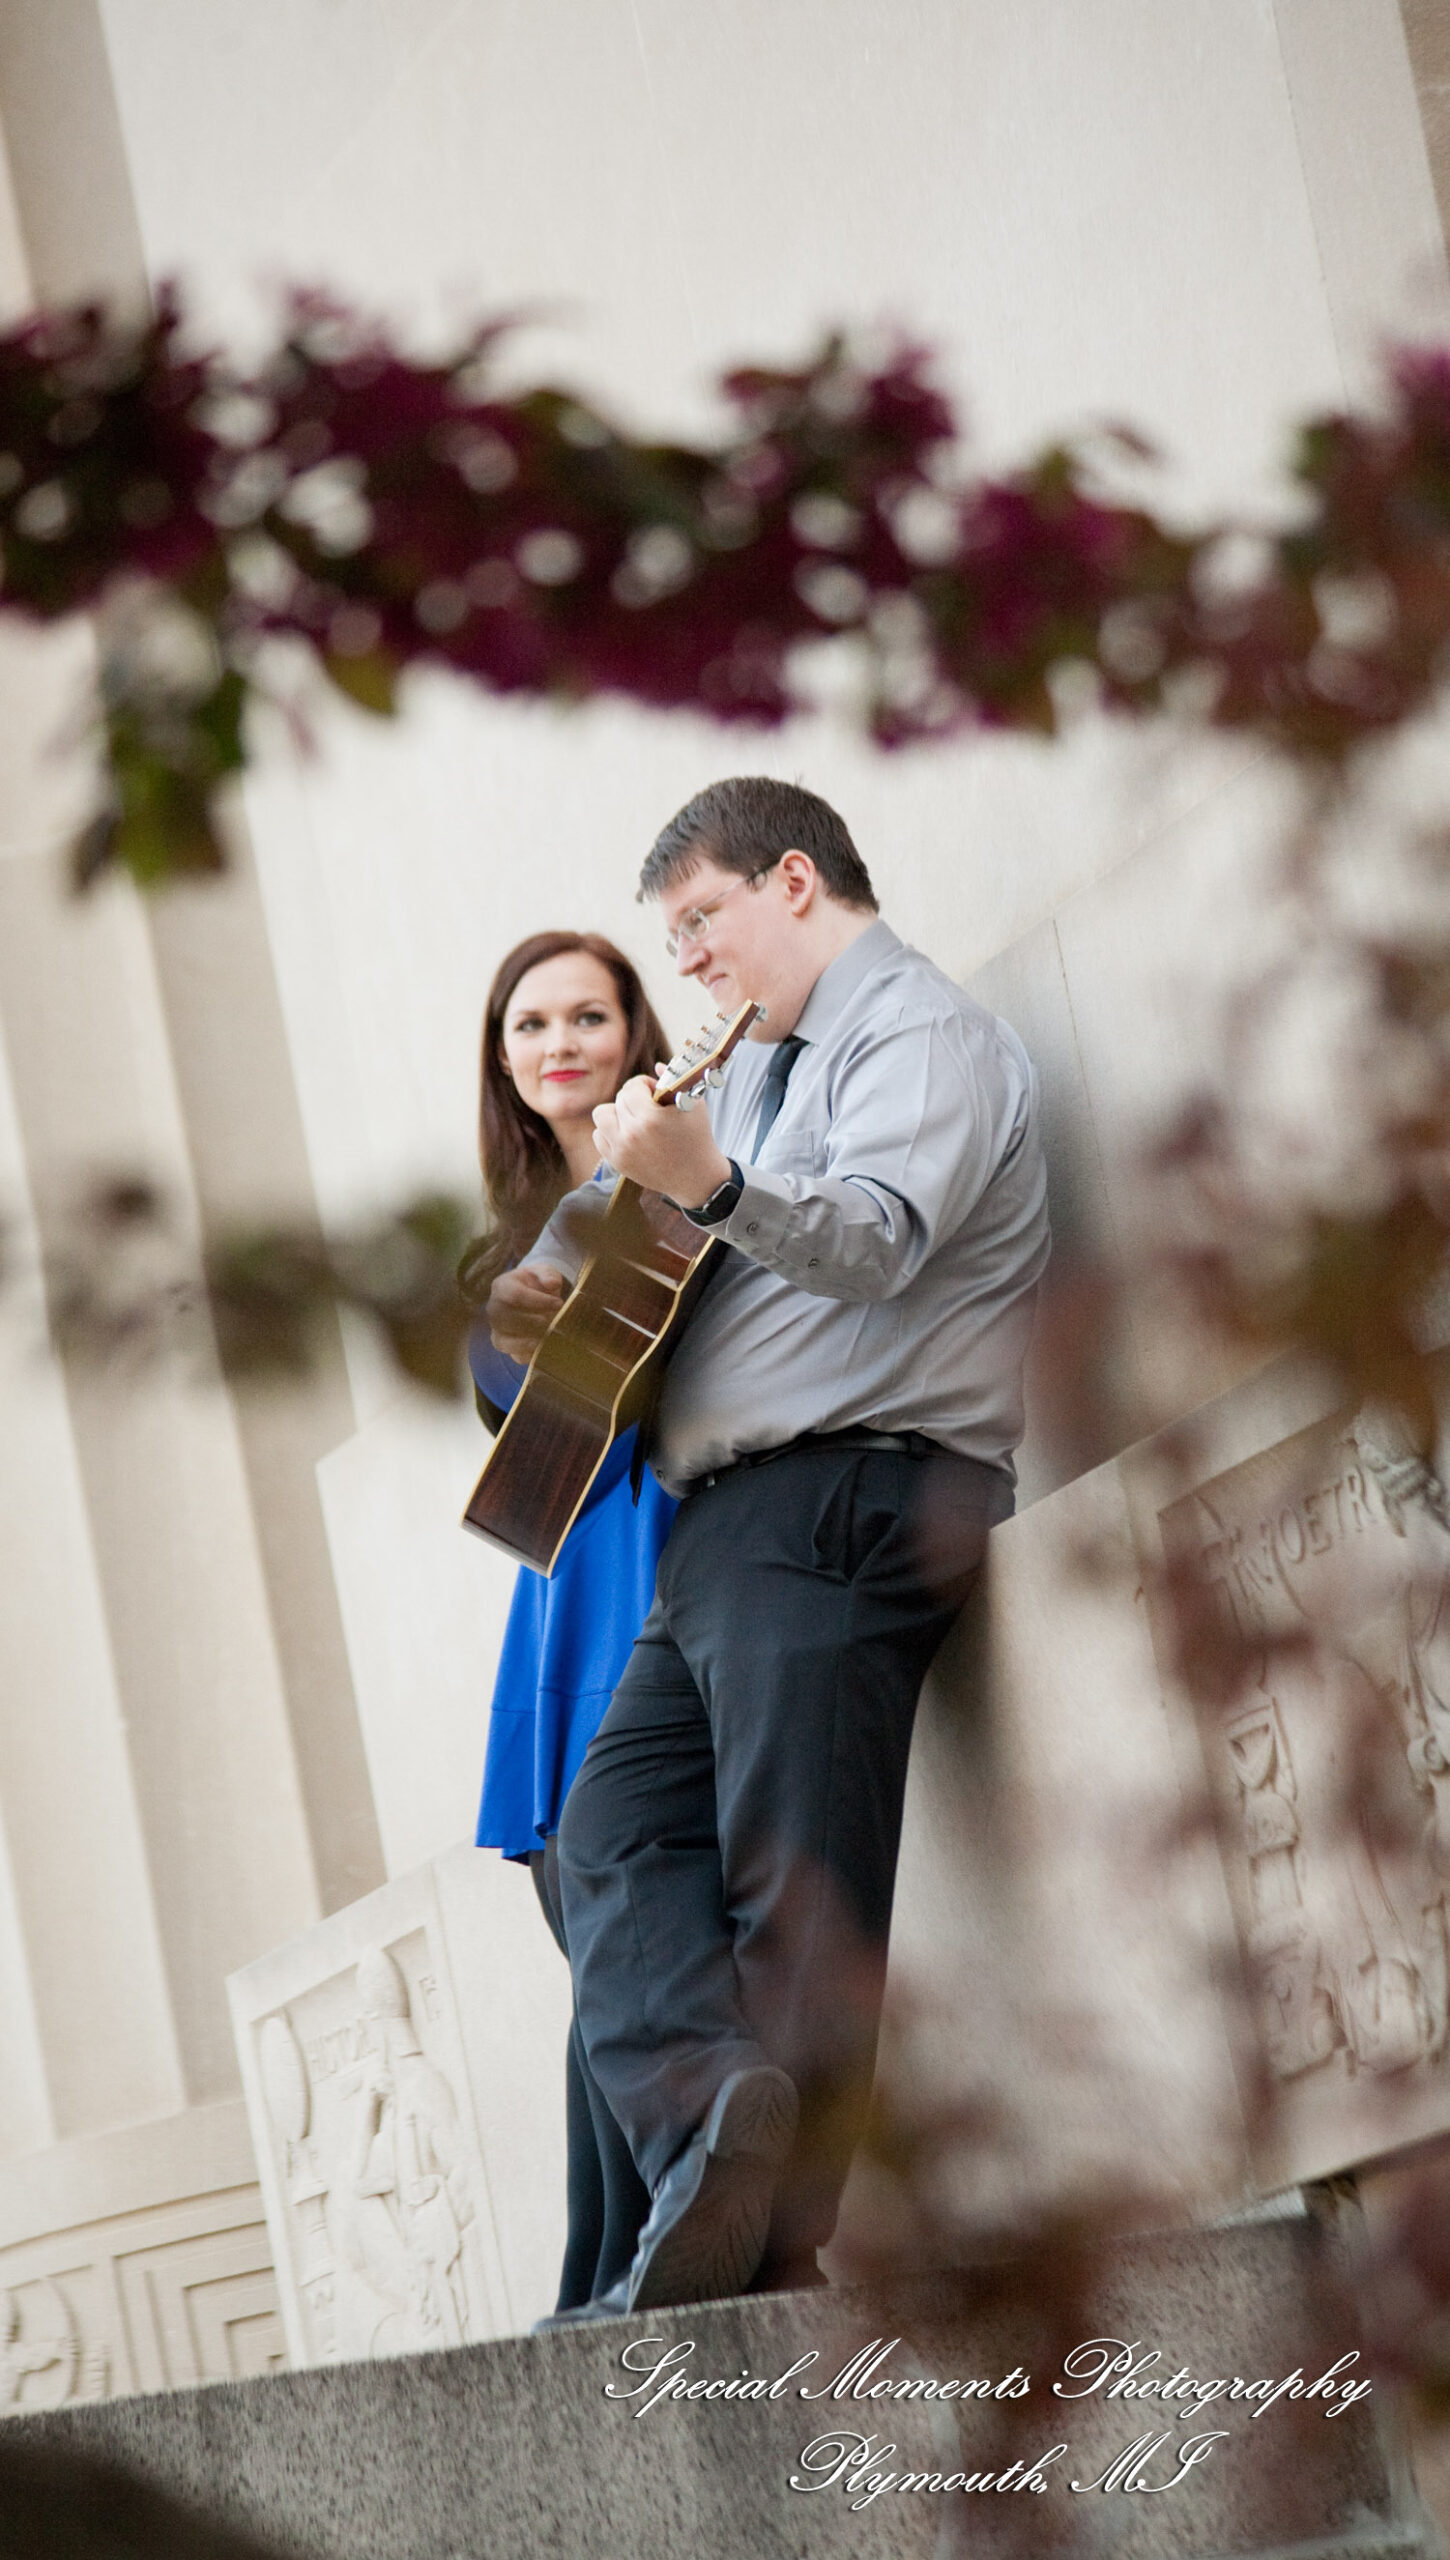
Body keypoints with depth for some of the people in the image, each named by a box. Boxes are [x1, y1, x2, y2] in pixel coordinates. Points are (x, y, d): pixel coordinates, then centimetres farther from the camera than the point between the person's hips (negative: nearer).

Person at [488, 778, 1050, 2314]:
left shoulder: (920, 1032, -3)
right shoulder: (761, 1068, 28)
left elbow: (878, 1238, -22)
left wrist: (711, 1182, -40)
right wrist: (545, 1295, 16)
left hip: (846, 1498, -10)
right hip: (725, 1523, 10)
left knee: (799, 1894, -13)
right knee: (615, 1833, -5)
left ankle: (769, 2254, -17)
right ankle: (706, 2105, -23)